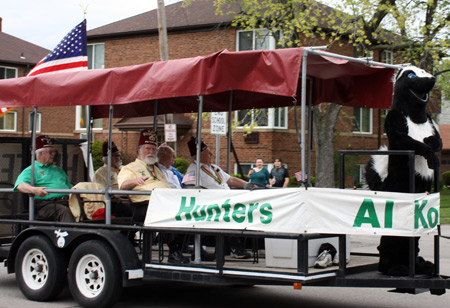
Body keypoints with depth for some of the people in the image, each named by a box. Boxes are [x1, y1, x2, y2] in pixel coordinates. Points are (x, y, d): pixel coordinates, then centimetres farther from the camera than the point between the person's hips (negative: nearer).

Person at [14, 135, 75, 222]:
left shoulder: (58, 169, 34)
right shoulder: (31, 170, 10)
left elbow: (69, 186, 38)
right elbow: (20, 185, -8)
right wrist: (34, 190, -29)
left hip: (66, 201, 6)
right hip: (45, 203, -6)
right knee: (65, 211, -36)